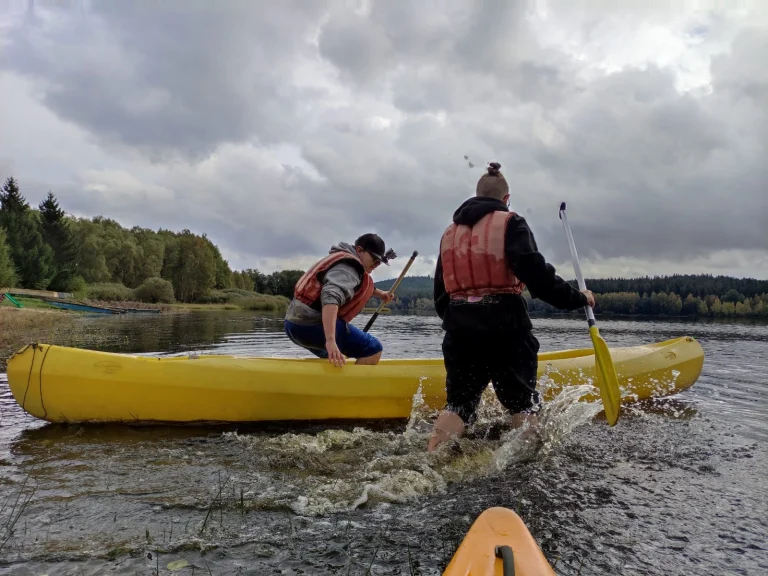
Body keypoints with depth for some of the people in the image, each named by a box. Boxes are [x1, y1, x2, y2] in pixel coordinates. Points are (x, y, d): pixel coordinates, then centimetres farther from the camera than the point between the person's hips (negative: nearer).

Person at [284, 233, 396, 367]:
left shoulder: (345, 260, 21)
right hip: (311, 324, -11)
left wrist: (379, 293, 29)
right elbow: (331, 297, -31)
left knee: (333, 357, 36)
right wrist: (330, 340, -40)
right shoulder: (348, 268, -12)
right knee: (373, 349, -14)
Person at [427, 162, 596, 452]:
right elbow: (536, 274, -14)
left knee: (458, 403, 12)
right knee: (522, 401, 12)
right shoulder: (510, 224, -2)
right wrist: (577, 298, -3)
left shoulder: (449, 232, 15)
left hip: (460, 330, 5)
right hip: (505, 329, -4)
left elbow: (440, 291, 16)